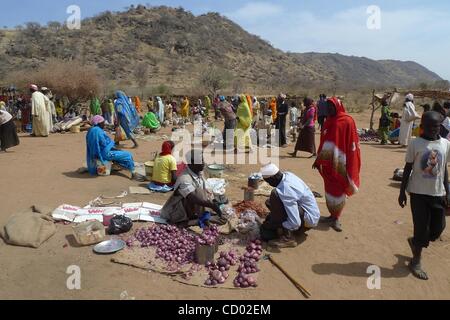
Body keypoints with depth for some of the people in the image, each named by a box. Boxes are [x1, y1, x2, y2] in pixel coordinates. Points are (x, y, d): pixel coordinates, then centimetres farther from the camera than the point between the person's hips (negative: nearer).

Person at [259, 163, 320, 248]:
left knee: (275, 194, -26)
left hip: (308, 220, -9)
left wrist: (278, 226, -16)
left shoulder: (286, 191, -32)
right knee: (269, 202, 12)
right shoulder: (287, 175, -7)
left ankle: (287, 238, -19)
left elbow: (295, 223, -32)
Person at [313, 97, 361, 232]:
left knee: (339, 190, 3)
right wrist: (318, 160, 14)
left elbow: (352, 144, -11)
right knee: (330, 189, 12)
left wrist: (349, 165, -14)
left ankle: (336, 218, 14)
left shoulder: (347, 121, -10)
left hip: (340, 164, -6)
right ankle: (333, 215, 26)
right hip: (328, 163, 6)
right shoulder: (328, 122, 9)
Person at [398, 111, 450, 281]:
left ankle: (414, 241, 38)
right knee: (422, 228, 1)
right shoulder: (415, 144, -9)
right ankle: (416, 261, 21)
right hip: (418, 192, -4)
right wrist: (402, 192, -3)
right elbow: (407, 169, -3)